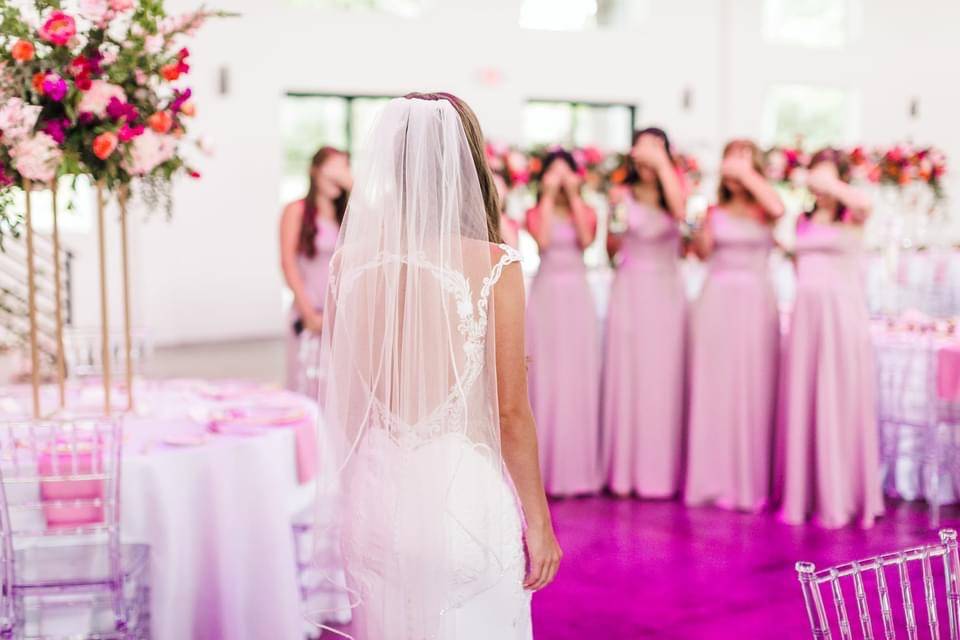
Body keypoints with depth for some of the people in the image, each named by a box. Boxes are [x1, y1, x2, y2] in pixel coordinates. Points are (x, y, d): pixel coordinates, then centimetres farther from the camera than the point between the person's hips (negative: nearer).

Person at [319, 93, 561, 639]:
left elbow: (347, 403, 7)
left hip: (375, 494, 4)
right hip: (463, 491, -4)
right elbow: (511, 412, -10)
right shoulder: (493, 266, -14)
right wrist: (539, 523, 1)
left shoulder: (350, 262, -3)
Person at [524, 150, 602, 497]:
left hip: (578, 296, 2)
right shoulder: (535, 212, 7)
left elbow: (586, 238, -8)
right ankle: (545, 468, 0)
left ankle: (578, 468, 4)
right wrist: (549, 194, -8)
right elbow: (543, 239, -14)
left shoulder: (586, 210, 12)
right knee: (545, 380, -4)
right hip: (546, 295, -2)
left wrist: (573, 194, -6)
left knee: (579, 380, -1)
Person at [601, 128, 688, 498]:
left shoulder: (672, 193, 4)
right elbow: (612, 250, 8)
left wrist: (662, 162, -17)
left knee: (663, 379, 0)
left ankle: (659, 471, 7)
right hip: (629, 290, 0)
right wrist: (615, 221, -11)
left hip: (666, 292, 0)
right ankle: (624, 471, 6)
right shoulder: (623, 195, 6)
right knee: (627, 377, 0)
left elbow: (680, 209, -21)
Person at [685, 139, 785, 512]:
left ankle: (752, 482, 6)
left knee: (753, 390, -1)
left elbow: (778, 208, -20)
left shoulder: (762, 211, 4)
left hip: (755, 303, -2)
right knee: (716, 389, 2)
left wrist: (747, 172, -15)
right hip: (717, 302, 2)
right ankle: (717, 479, 8)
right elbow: (702, 251, 1)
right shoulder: (717, 211, 11)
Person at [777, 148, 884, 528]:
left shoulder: (850, 218, -3)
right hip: (806, 315, 6)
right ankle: (802, 494, 13)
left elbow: (865, 203, -27)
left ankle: (839, 498, 5)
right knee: (802, 402, 5)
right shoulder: (804, 221, 15)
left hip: (841, 314, -6)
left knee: (839, 404, -3)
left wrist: (828, 183, -19)